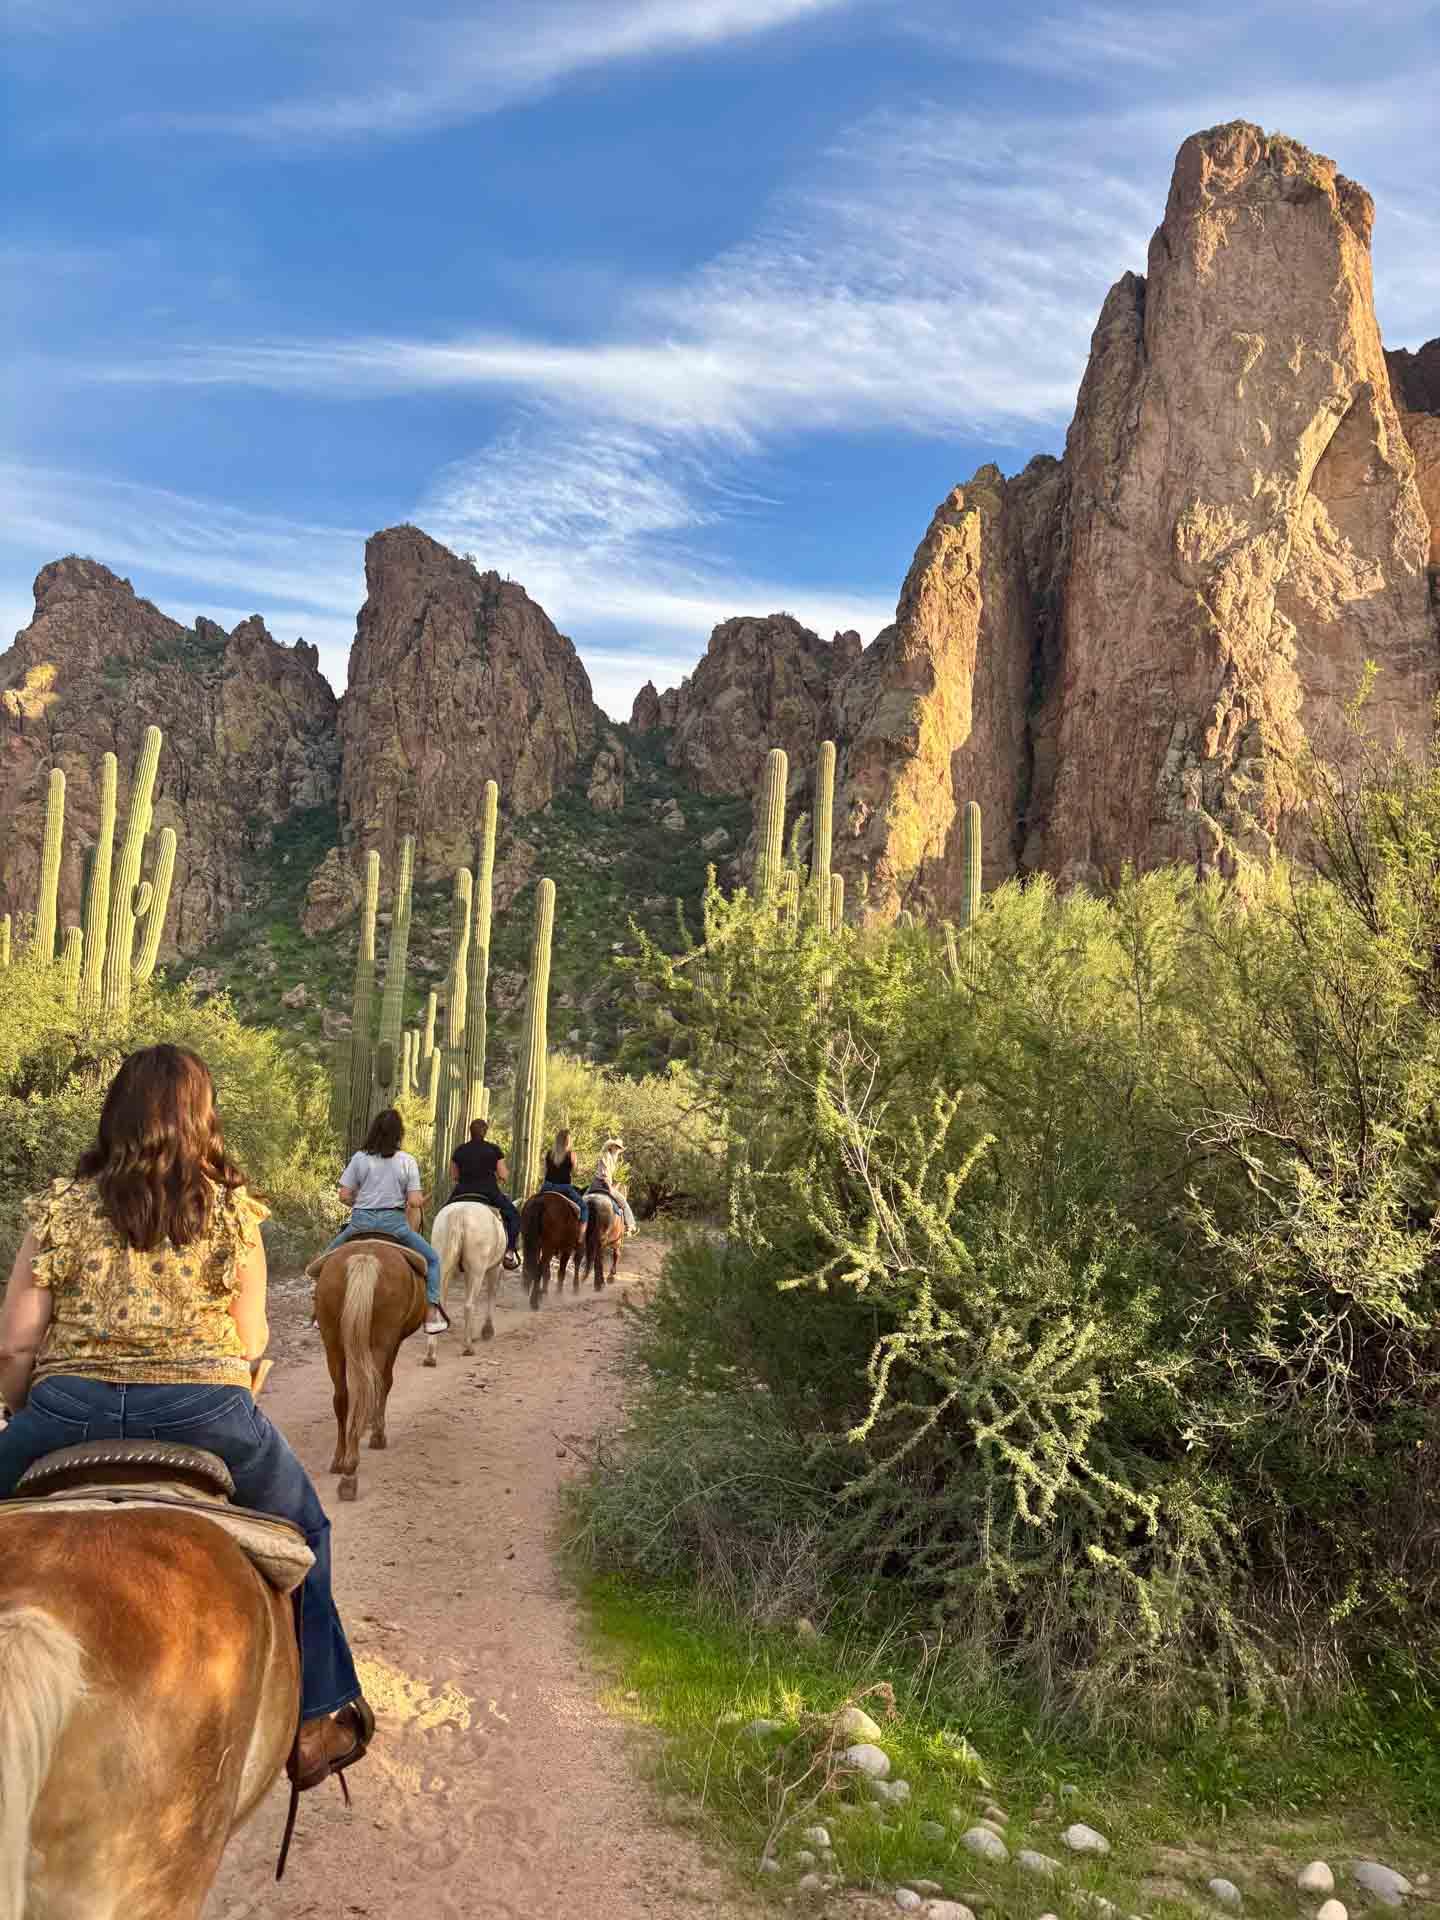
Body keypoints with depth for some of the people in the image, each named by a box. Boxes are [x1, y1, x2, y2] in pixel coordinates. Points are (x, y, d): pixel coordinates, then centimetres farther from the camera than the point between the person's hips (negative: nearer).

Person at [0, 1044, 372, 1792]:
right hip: (207, 1412, 0)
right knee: (302, 1529, 24)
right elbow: (252, 1340, 1)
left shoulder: (62, 1206, 2)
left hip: (72, 1413, 1)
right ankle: (315, 1721, 29)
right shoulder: (233, 1210, 0)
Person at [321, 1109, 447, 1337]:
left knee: (328, 1257, 27)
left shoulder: (360, 1158, 0)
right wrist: (420, 1201, 16)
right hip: (394, 1222, -1)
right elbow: (414, 1202, -6)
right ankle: (431, 1313, 5)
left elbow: (344, 1196, 0)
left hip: (361, 1221, 1)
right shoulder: (407, 1161, -3)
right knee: (431, 1258, 16)